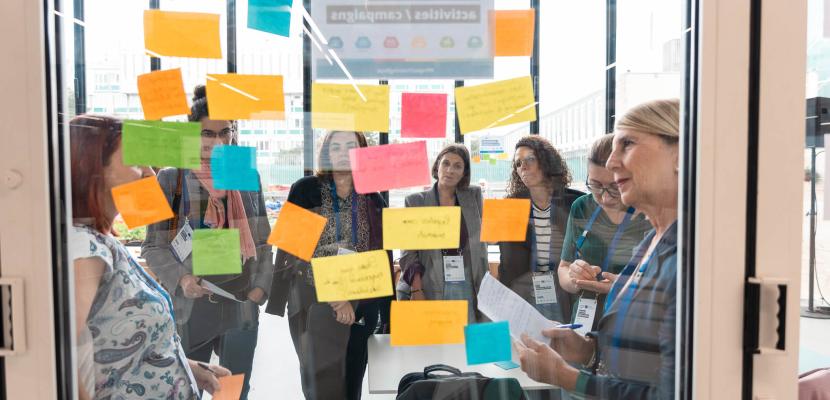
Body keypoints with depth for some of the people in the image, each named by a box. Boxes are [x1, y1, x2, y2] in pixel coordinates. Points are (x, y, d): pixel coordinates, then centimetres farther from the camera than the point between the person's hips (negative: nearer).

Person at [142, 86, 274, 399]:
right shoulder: (171, 179, -4)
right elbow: (153, 246, -3)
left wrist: (260, 287, -2)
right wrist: (181, 278, -19)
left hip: (241, 308, 3)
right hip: (189, 309, -3)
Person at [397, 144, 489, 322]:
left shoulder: (474, 196, 9)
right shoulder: (415, 201, 3)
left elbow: (480, 243, 12)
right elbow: (408, 252, -1)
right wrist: (416, 291, -12)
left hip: (467, 287, 2)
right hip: (427, 288, -2)